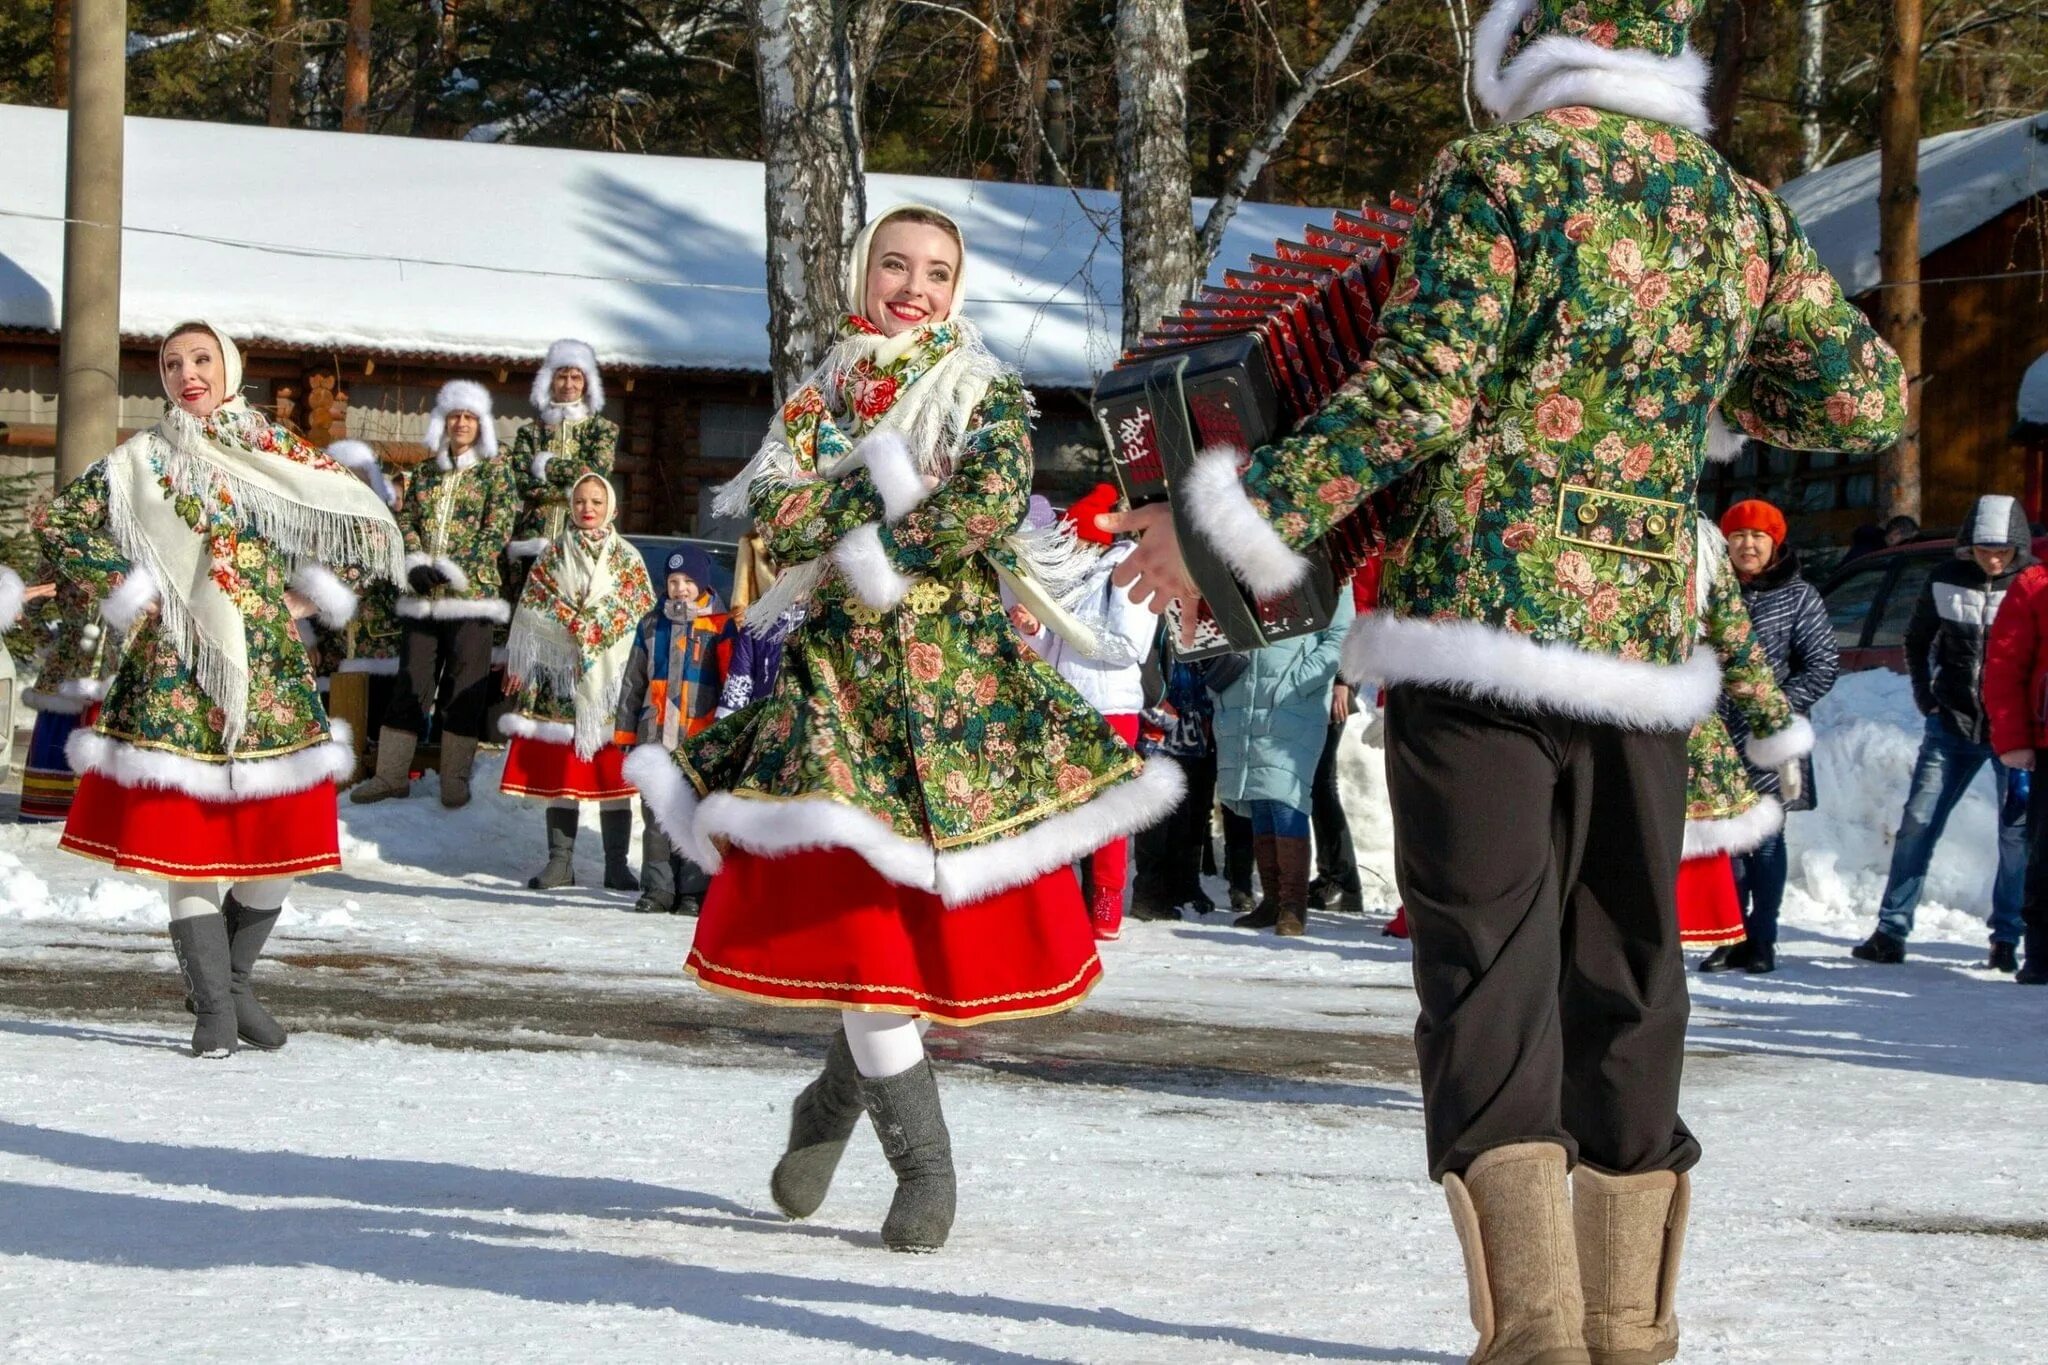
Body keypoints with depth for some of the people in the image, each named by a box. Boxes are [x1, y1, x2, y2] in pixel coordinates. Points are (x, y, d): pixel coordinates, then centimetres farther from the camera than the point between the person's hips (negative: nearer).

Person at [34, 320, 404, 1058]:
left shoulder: (281, 455, 7)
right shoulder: (141, 462, 5)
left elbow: (369, 527, 13)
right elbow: (59, 523, 5)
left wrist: (313, 595, 5)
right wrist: (125, 590, -3)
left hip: (270, 667, 2)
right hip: (174, 670, -2)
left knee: (280, 849, 2)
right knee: (187, 842, -6)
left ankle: (232, 979, 24)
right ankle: (214, 1010, 1)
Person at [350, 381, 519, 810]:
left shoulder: (494, 472, 3)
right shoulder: (425, 474, 15)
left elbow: (498, 531, -5)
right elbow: (405, 522, 12)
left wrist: (452, 568, -14)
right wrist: (416, 563, -8)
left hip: (471, 593, -4)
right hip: (424, 596, 4)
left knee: (467, 686, -3)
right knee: (411, 681, 4)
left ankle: (455, 778, 1)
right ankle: (392, 773, 7)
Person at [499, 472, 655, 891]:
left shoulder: (628, 560, 9)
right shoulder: (552, 556, 11)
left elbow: (644, 616, 4)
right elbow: (530, 615, 9)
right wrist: (518, 665, 2)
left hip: (610, 678, -1)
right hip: (556, 676, 1)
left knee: (612, 771, -4)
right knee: (557, 770, 1)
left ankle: (617, 864, 0)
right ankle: (560, 861, 6)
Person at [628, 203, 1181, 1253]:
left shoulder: (989, 397, 5)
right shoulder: (819, 397, 13)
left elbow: (990, 506, -14)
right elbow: (776, 521, -2)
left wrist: (857, 550, -12)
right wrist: (889, 481, -11)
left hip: (965, 679, -2)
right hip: (843, 677, 2)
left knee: (934, 918, -5)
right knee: (855, 915, -8)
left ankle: (837, 1096, 19)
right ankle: (923, 1163, 1)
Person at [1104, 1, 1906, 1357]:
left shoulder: (1499, 176, -4)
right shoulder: (1742, 211, 11)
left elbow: (1416, 397, -12)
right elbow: (1868, 401, 16)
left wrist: (1237, 521, -5)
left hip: (1479, 625, -5)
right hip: (1649, 637, 5)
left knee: (1489, 974, -5)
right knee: (1626, 975, 13)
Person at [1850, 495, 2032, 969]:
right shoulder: (1947, 581, 2)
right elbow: (1916, 640, 17)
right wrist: (1925, 694, 8)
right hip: (1953, 725, 3)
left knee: (2017, 832, -1)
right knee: (1918, 823, 0)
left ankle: (2007, 937, 8)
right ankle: (1891, 930, 6)